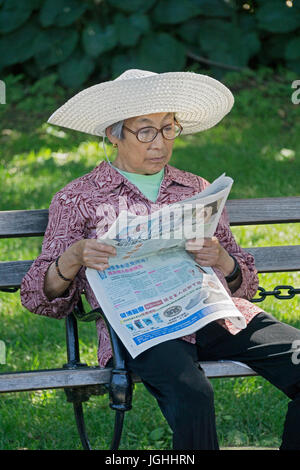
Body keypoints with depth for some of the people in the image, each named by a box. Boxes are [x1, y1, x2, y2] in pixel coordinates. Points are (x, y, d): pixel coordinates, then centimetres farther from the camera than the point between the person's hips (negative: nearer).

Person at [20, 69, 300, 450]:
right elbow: (39, 298, 9)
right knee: (191, 396, -38)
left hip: (216, 314, 4)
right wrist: (73, 259, -12)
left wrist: (222, 260, -3)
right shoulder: (77, 199, 14)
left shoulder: (197, 190, 24)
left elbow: (245, 282, 21)